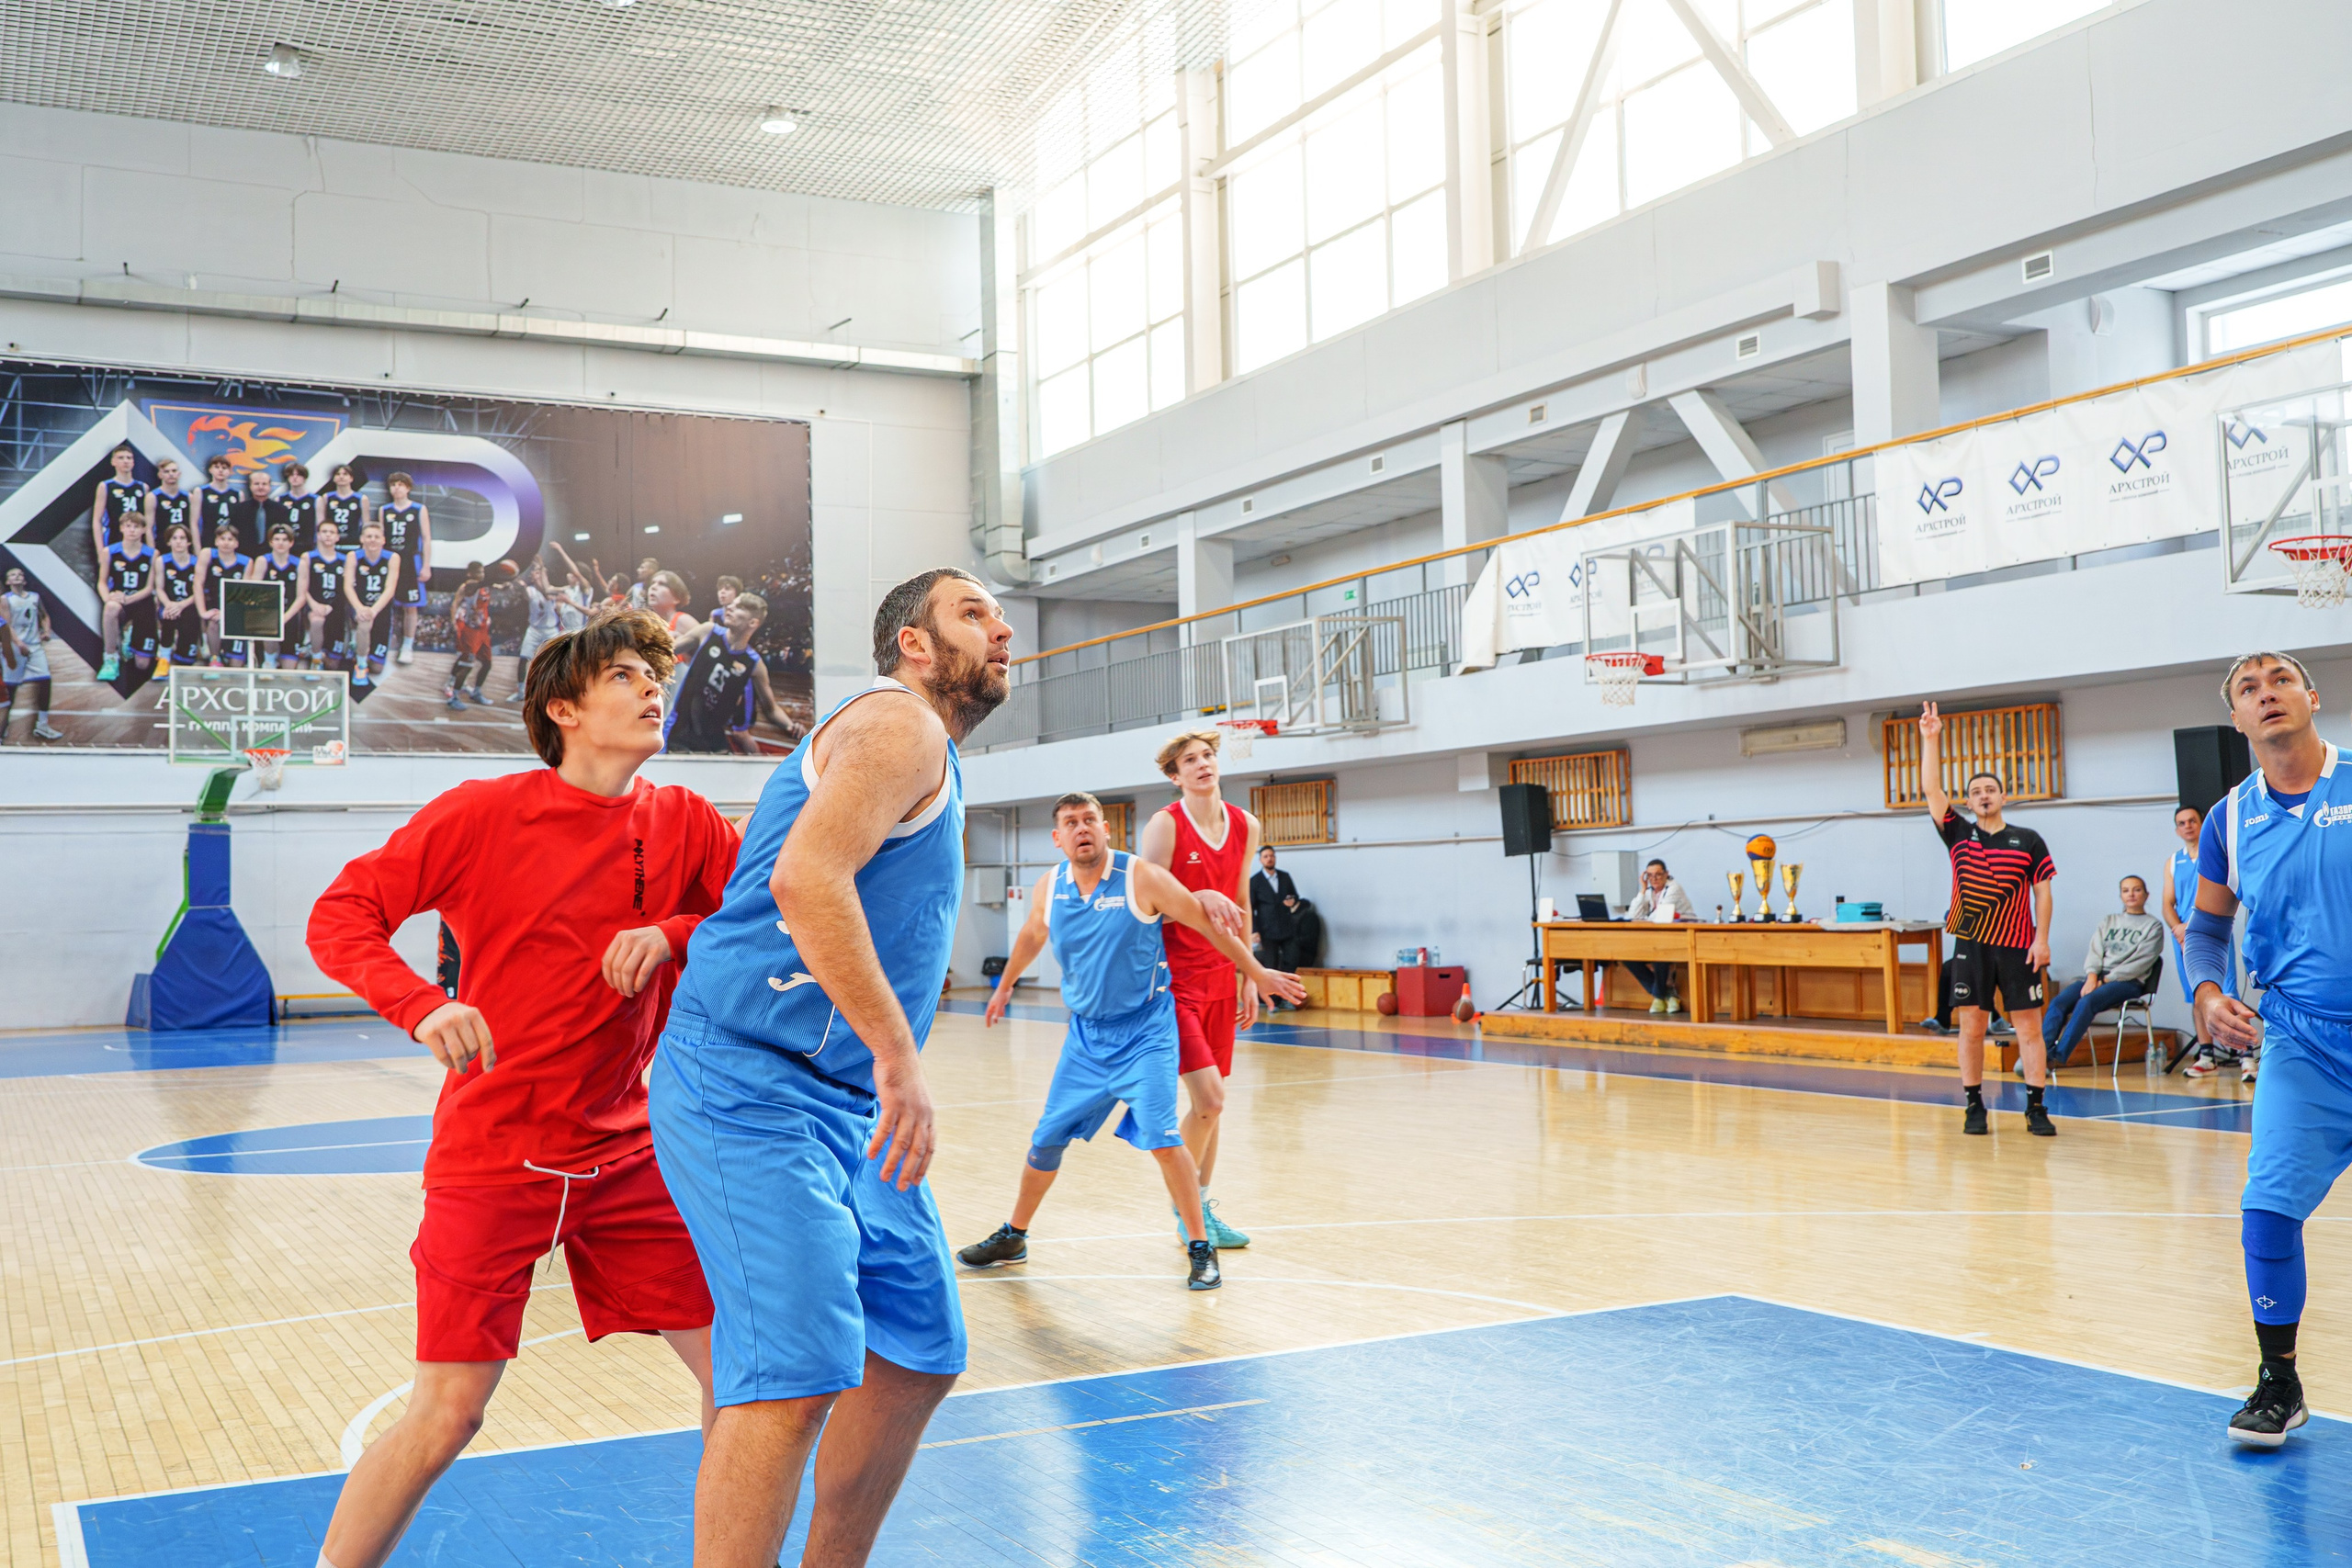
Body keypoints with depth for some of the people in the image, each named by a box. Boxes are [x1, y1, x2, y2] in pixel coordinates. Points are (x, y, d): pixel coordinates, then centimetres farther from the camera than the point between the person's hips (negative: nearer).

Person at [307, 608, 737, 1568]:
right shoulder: (483, 814, -8)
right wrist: (424, 1008, -25)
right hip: (493, 1158, -4)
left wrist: (674, 933, -18)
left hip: (627, 1156, 4)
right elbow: (339, 918, -7)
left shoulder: (685, 824, 1)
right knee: (446, 1416, -4)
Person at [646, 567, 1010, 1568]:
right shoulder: (900, 723, -9)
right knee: (796, 1378, -19)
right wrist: (899, 1053, -29)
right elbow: (807, 875, -26)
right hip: (749, 1085, -10)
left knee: (919, 1356, 13)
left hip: (848, 1101, 10)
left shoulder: (924, 752, 23)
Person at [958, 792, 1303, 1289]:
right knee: (1046, 1139, 9)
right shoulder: (1048, 888, -2)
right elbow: (1031, 936, 20)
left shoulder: (1142, 879, -16)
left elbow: (1207, 923, -6)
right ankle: (1013, 1238, 30)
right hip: (1085, 1034, 4)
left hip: (1145, 1031, -4)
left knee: (1160, 1136, -18)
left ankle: (1201, 1248, -3)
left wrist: (1257, 974, 0)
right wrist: (1004, 986, 34)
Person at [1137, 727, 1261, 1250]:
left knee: (1210, 1101, 9)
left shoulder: (1245, 826, 8)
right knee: (1209, 1099, -13)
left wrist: (1249, 978, 16)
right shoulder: (1165, 825, -11)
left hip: (1219, 979, 6)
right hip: (1175, 979, -6)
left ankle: (1201, 1208, 21)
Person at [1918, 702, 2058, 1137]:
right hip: (1970, 945, 1)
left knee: (2029, 1026, -1)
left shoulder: (2028, 841, 5)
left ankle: (2036, 1107, 3)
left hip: (2018, 947, -1)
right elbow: (1933, 790, -3)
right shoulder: (1959, 835, 6)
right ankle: (1975, 1107, 8)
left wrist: (2042, 939, -5)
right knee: (1971, 1026, 1)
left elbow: (2042, 892, 4)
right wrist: (1930, 740, -11)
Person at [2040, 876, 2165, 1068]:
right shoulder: (2108, 921, 25)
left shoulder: (2153, 926, 9)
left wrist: (2106, 980, -11)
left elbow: (2140, 961, -3)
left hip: (2129, 982, -5)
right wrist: (2092, 976, -8)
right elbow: (2095, 951, 12)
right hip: (2098, 978, 5)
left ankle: (2058, 1056, -38)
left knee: (2087, 1002, -34)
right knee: (2058, 1002, -24)